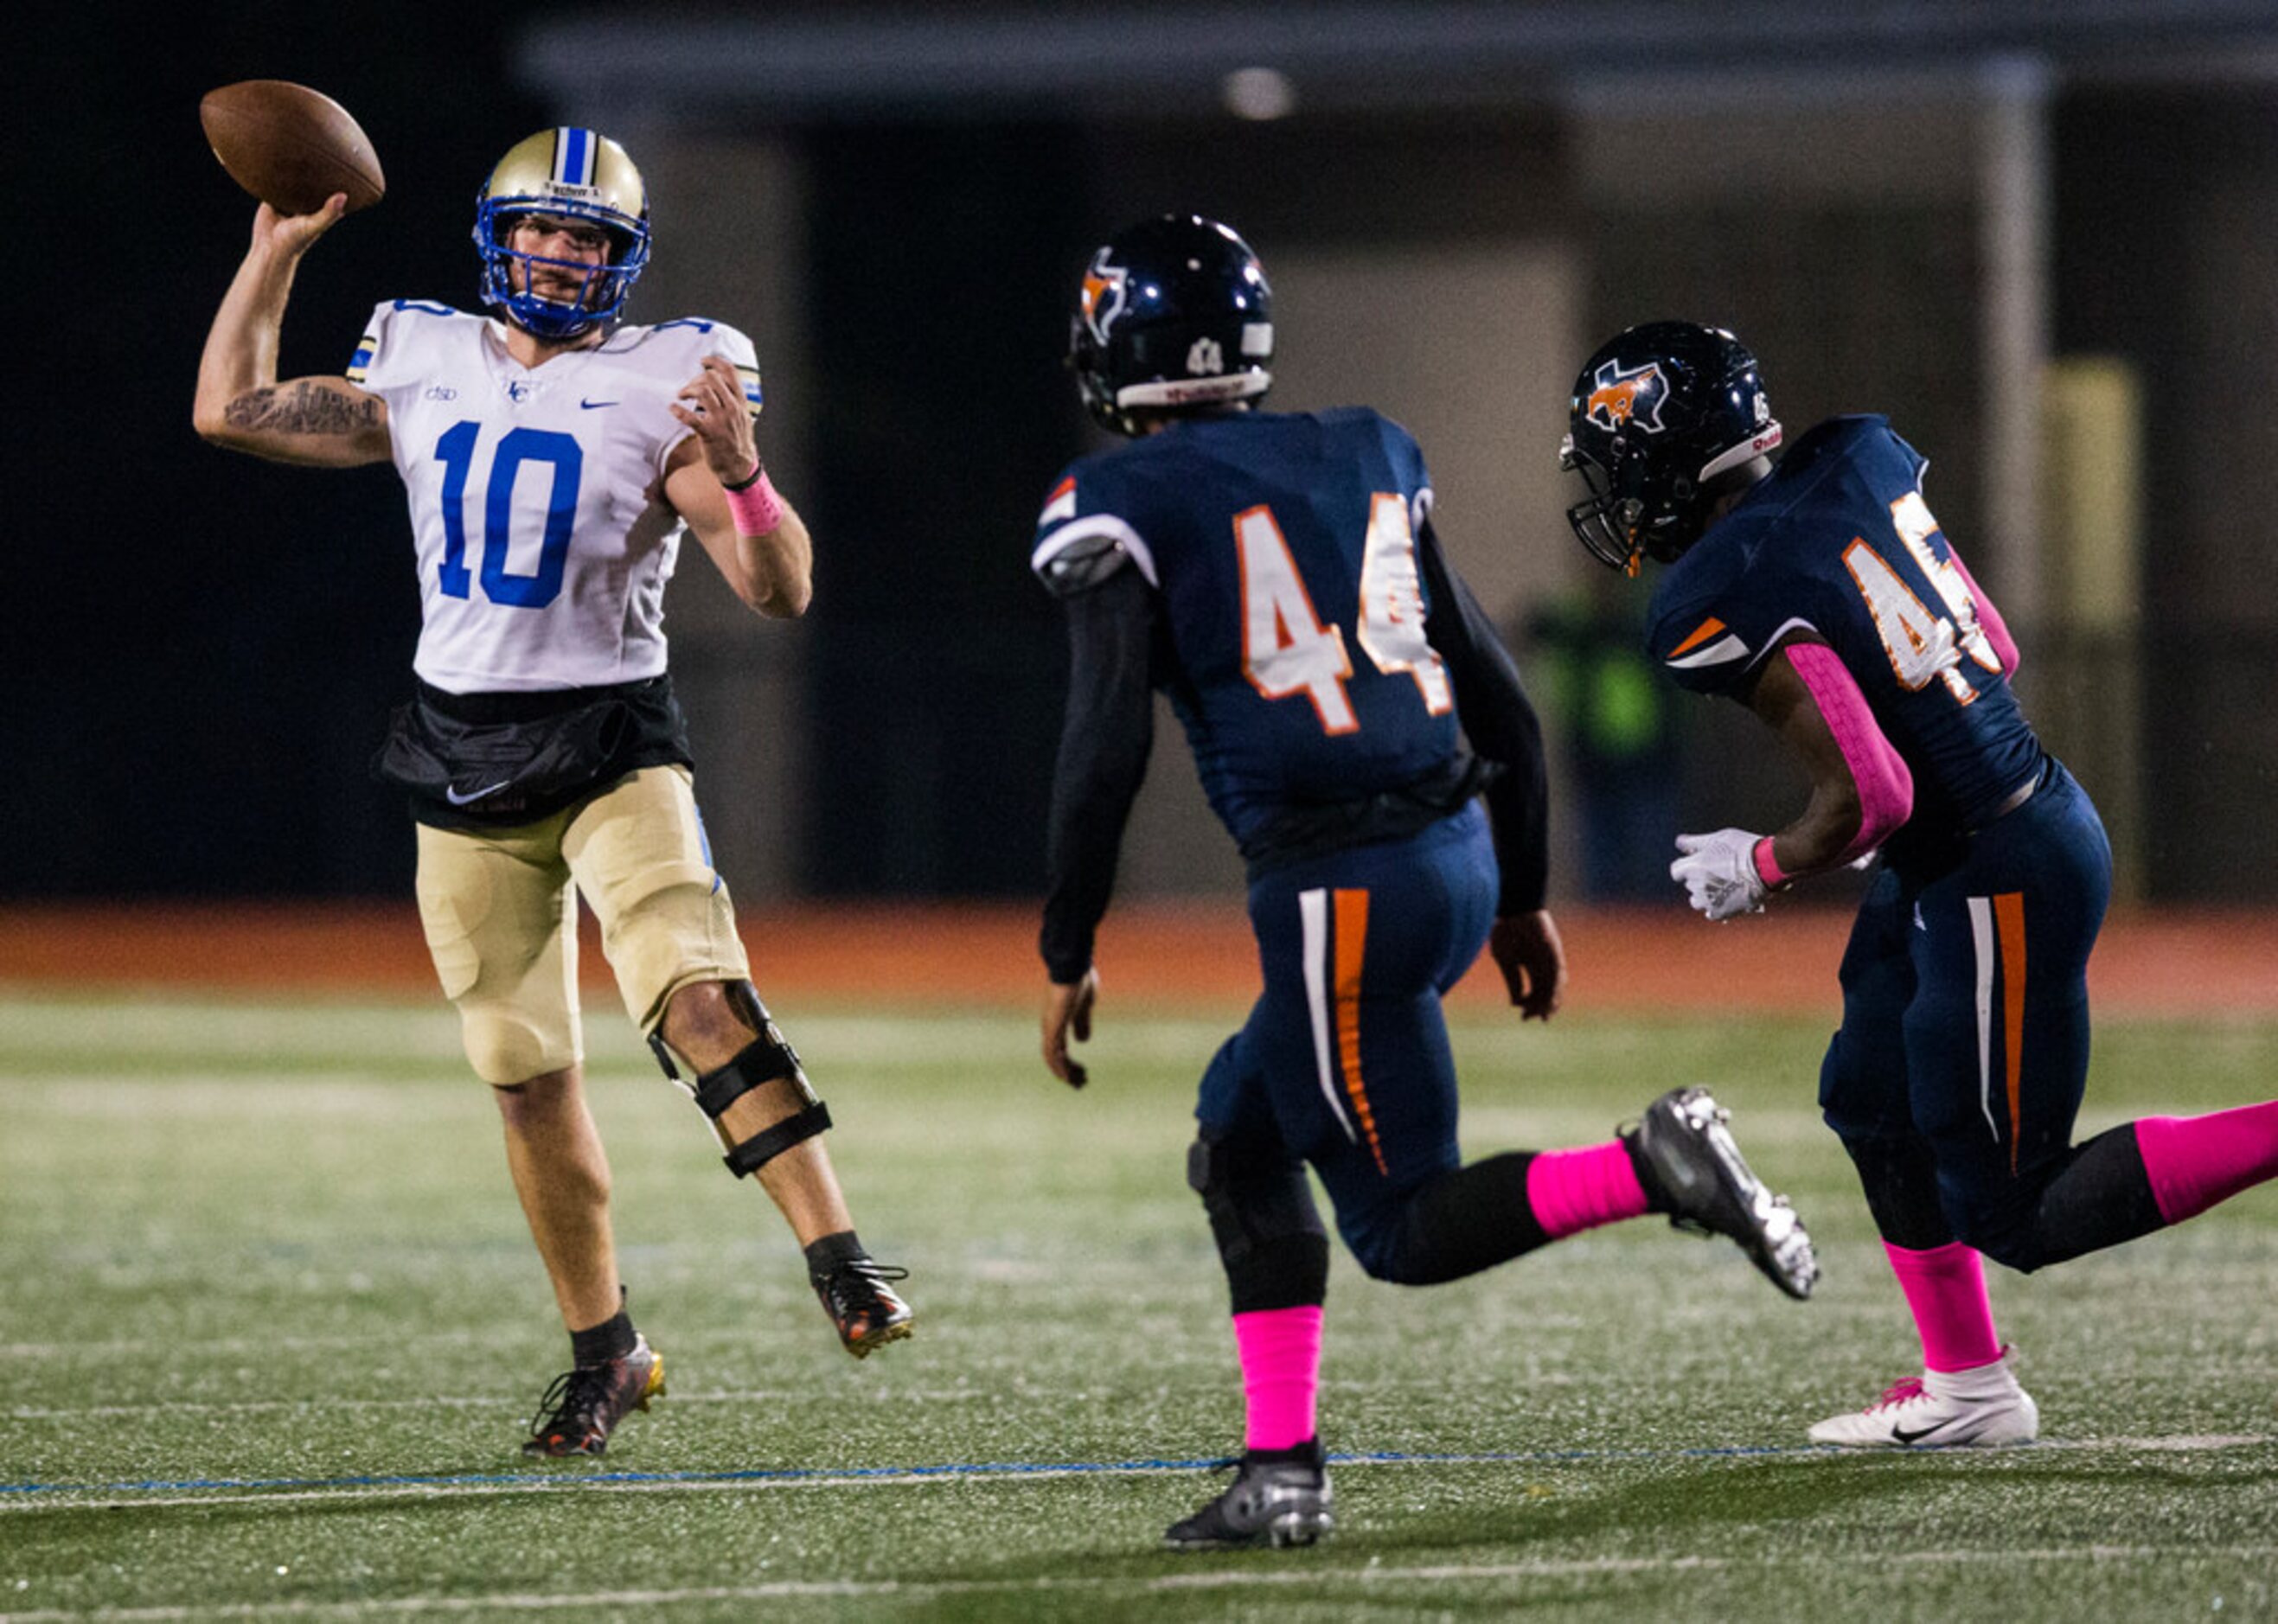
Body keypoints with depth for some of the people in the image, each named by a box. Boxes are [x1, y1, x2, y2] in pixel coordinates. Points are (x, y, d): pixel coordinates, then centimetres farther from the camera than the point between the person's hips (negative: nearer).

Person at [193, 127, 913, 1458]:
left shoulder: (660, 390, -5)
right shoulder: (424, 371, 7)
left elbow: (781, 592, -11)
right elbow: (231, 410, 16)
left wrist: (738, 473, -29)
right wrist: (278, 249, 13)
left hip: (612, 748, -4)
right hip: (466, 768, 4)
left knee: (700, 998, -26)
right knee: (529, 1080, 8)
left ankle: (841, 1263, -30)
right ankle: (605, 1354, 19)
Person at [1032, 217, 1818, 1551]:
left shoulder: (1121, 511, -4)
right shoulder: (1364, 459, 15)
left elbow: (1106, 752, -11)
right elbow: (1499, 701, 18)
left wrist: (1069, 955, -1)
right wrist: (1523, 894, 27)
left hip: (1340, 889, -7)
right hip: (1455, 849, 7)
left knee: (1404, 1225, 3)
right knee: (1240, 1144, 20)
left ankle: (1654, 1167, -18)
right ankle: (1283, 1471, 16)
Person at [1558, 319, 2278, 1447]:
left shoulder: (1719, 602, -21)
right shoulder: (1853, 474, 3)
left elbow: (1870, 797, -25)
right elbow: (1995, 647, 13)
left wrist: (1761, 869, -6)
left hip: (2001, 887, -9)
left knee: (2016, 1215, 2)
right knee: (1873, 1103, 24)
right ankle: (1966, 1387, 32)